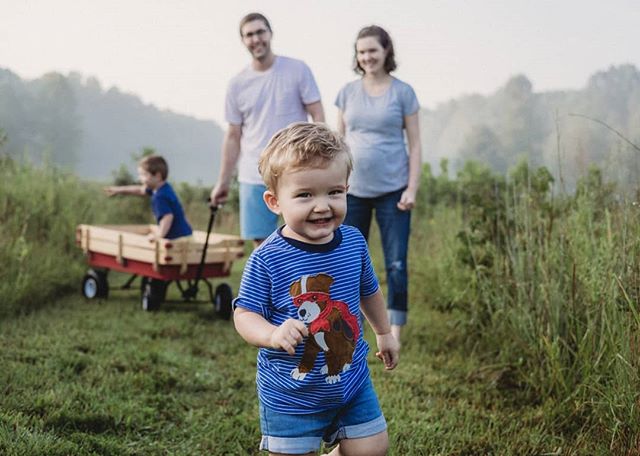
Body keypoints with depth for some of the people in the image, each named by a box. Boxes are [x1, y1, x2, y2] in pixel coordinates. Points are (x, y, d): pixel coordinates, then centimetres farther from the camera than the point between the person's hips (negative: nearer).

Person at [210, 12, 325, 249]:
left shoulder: (298, 70, -1)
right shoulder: (237, 84, 7)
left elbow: (318, 116, -2)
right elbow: (233, 136, 11)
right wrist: (223, 181, 10)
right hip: (254, 178, 3)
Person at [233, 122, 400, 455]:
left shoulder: (354, 242, -5)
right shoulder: (267, 260, -21)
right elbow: (244, 314, -14)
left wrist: (384, 332, 26)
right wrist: (273, 335, -34)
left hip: (351, 380, 4)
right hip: (290, 393, -4)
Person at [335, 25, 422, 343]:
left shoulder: (402, 92, 0)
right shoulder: (348, 92, 7)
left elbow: (415, 144, 0)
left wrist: (412, 188, -9)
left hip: (392, 191, -3)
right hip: (353, 190, 3)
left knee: (396, 263, -2)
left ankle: (394, 335, 5)